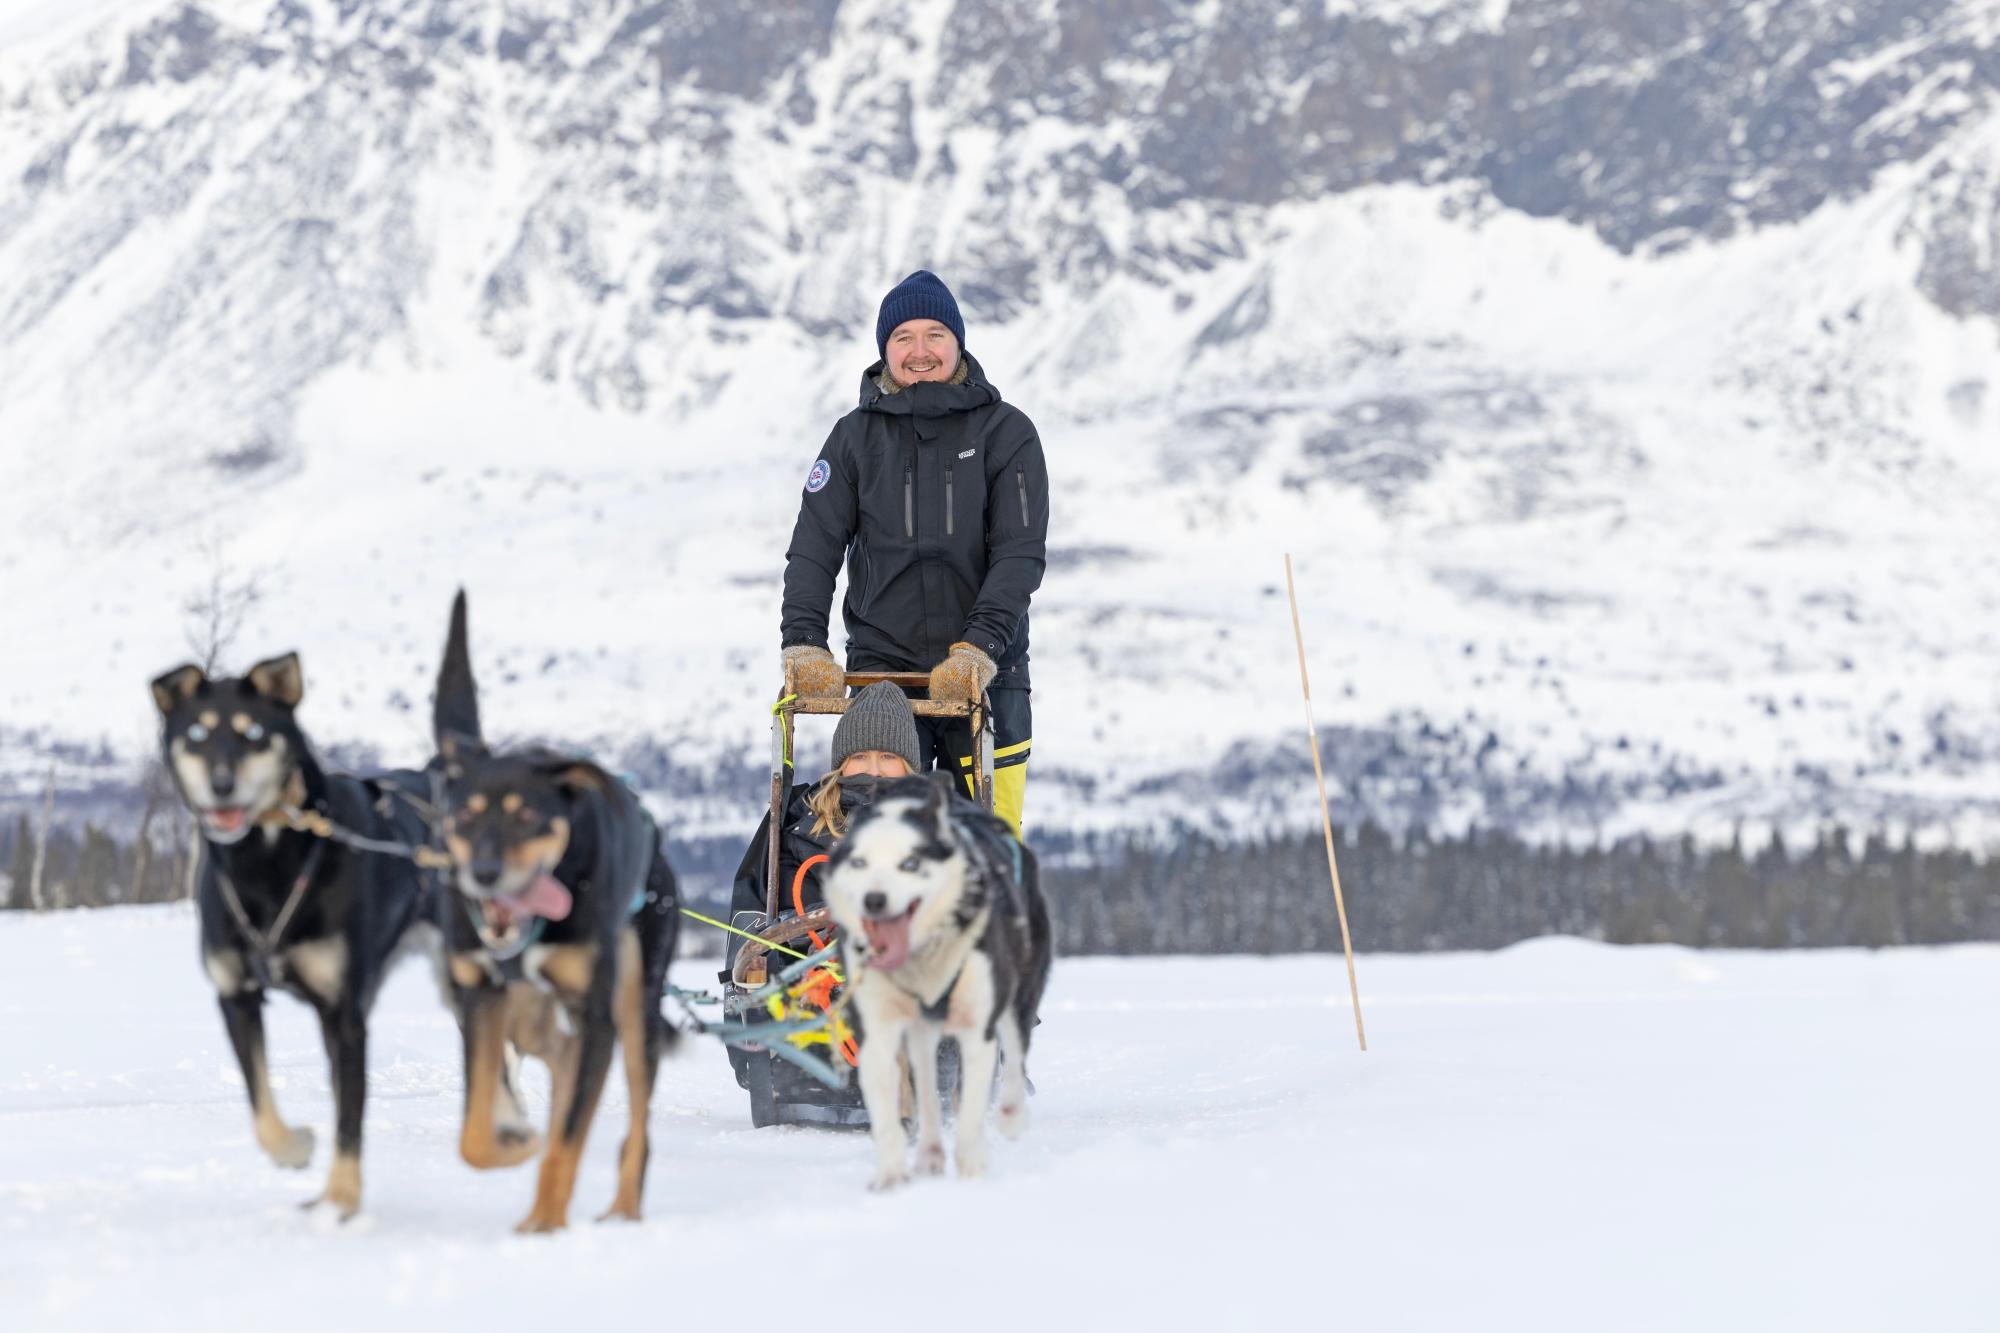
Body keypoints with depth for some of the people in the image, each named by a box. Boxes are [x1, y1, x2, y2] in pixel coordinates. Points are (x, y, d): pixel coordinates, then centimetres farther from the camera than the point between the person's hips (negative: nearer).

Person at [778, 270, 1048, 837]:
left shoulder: (1006, 433, 2)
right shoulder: (855, 437, 7)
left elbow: (1021, 553, -5)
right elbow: (814, 549, 4)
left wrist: (980, 646, -18)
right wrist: (803, 641, -12)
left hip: (986, 672, -1)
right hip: (882, 666, 1)